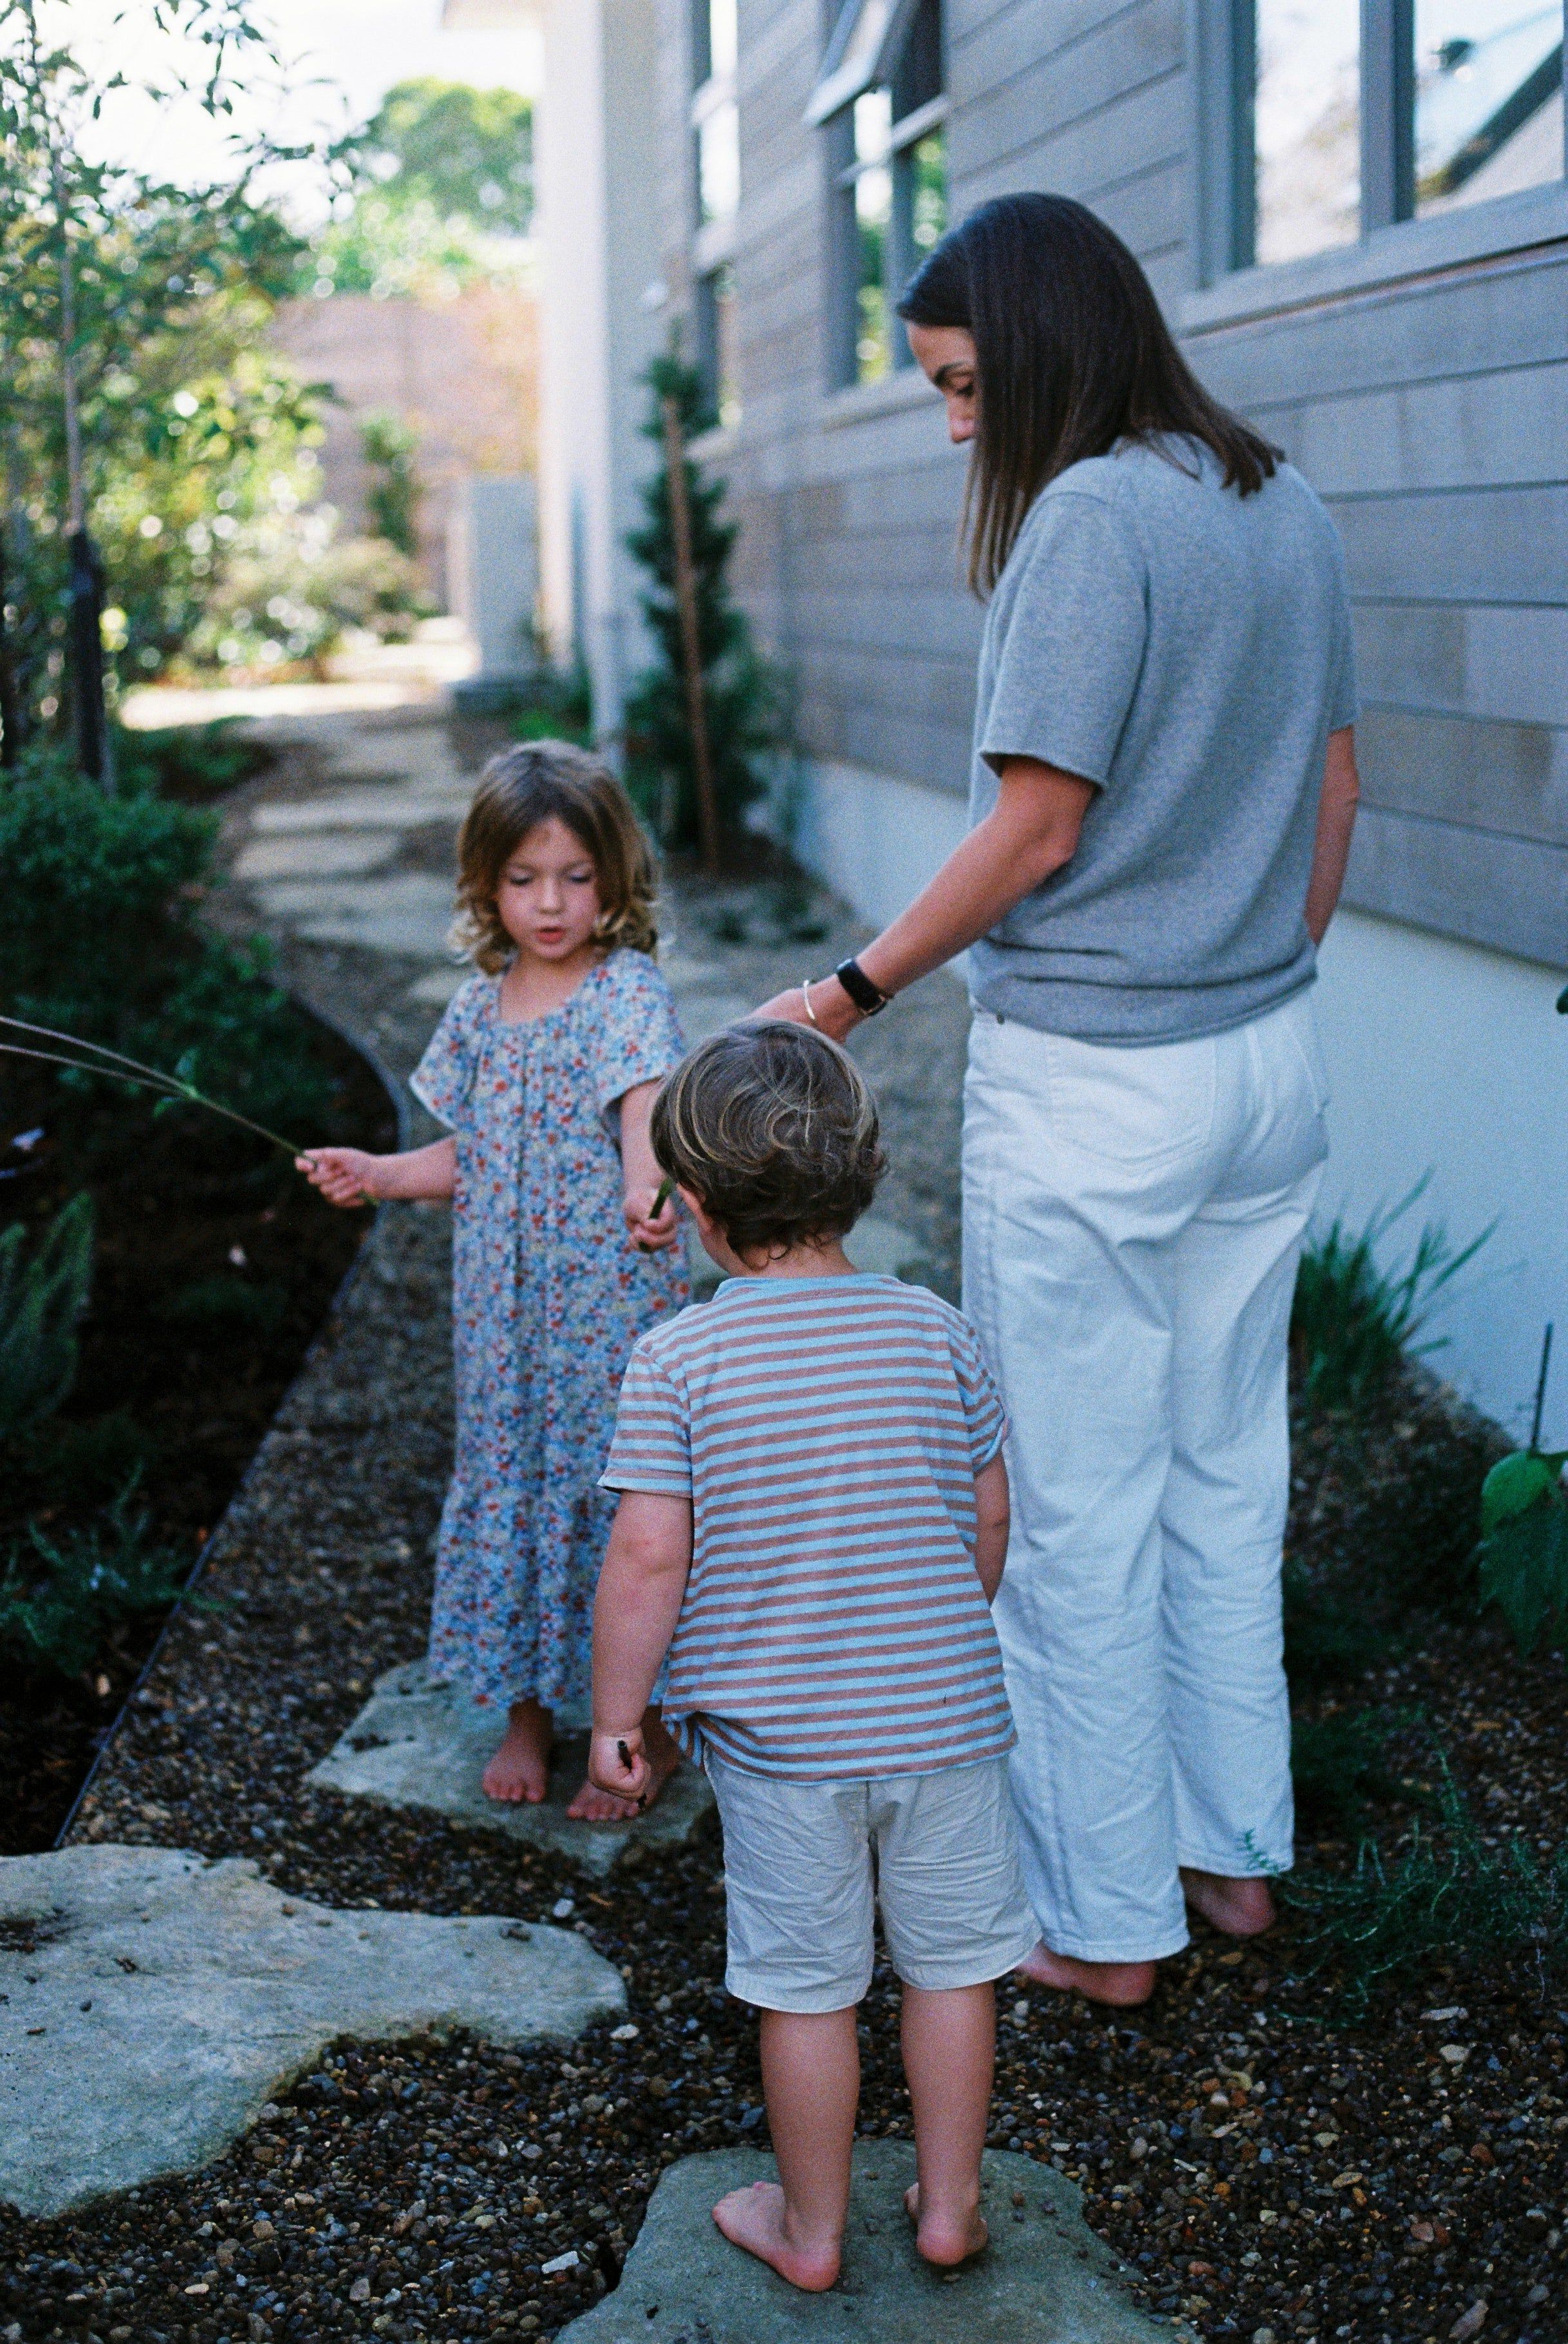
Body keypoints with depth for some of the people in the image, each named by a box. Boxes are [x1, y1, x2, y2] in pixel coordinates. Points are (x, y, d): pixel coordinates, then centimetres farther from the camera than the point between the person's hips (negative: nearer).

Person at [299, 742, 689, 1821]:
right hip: (506, 1311, 6)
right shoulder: (482, 1006, 8)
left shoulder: (628, 992, -11)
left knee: (614, 1492, 0)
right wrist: (379, 1174, 5)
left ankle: (650, 1727, 17)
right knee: (510, 1481, 13)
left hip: (612, 1307, -6)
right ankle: (529, 1709, 30)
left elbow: (644, 1105, -30)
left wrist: (645, 1186, -50)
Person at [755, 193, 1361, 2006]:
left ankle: (1102, 1920, 15)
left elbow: (1034, 831, -17)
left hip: (1091, 1090, -8)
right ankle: (1236, 1850, 31)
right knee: (1225, 1481, 19)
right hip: (1269, 1070, 9)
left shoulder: (1090, 516, -17)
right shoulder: (1287, 507, 8)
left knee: (1075, 1513, 4)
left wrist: (853, 993, -6)